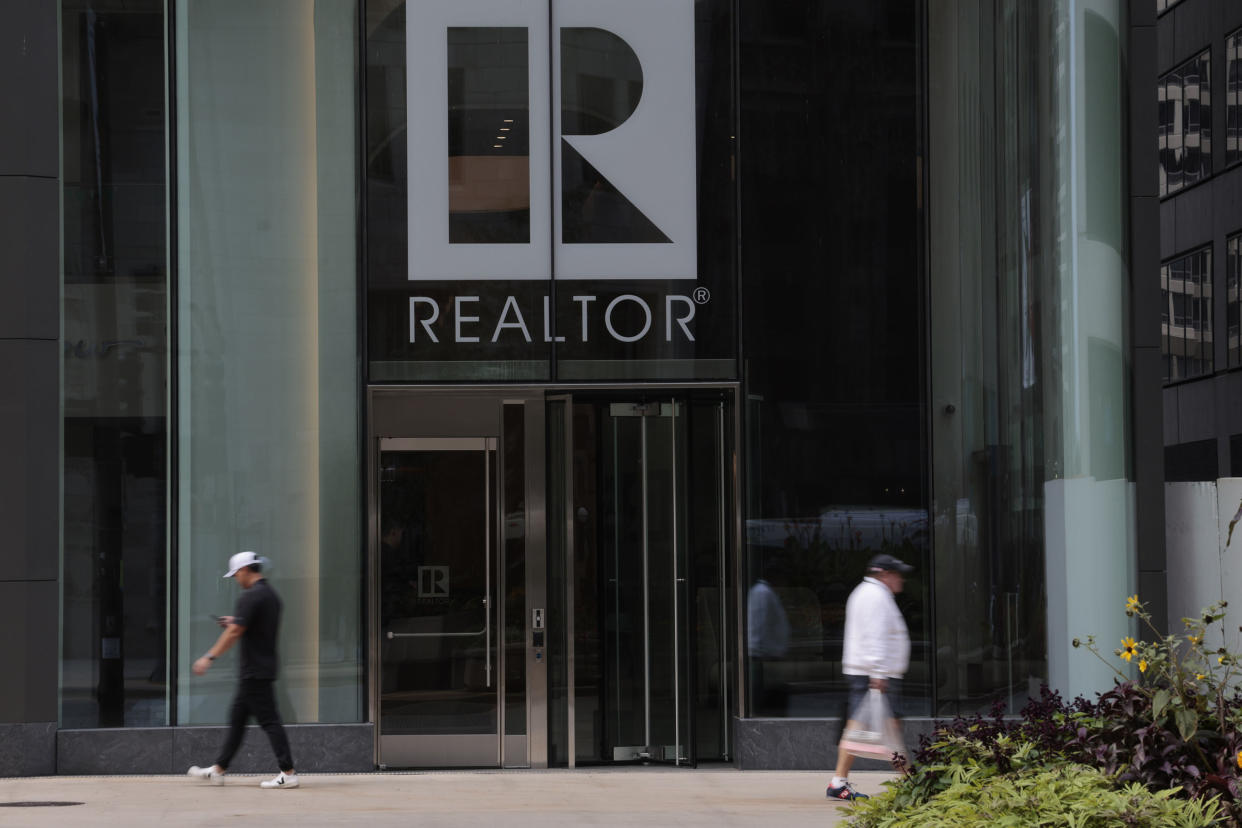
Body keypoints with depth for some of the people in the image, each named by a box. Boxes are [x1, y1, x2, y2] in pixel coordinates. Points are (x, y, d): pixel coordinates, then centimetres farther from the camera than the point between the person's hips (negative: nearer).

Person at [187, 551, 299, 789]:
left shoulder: (251, 596, -16)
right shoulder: (271, 595, 14)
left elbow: (235, 633, -20)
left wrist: (209, 657, -18)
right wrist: (235, 622, 24)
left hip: (254, 670, -10)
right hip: (265, 668, 10)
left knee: (268, 720, -8)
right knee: (237, 718, 14)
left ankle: (288, 773, -9)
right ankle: (218, 770, 20)